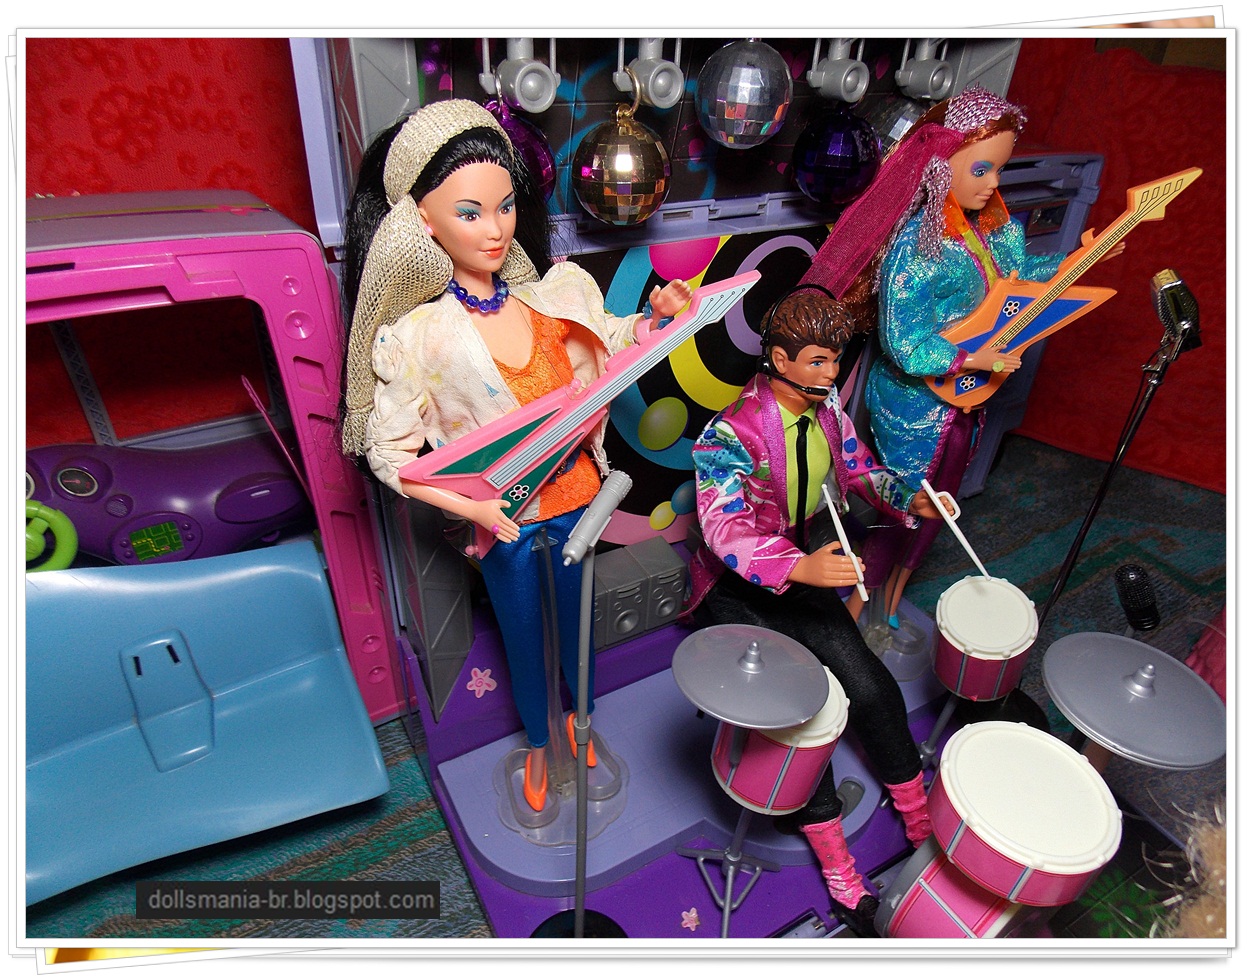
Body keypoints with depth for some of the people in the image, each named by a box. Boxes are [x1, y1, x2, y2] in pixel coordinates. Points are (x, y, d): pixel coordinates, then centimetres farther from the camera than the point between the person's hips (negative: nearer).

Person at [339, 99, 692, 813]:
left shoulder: (552, 292, -9)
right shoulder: (417, 335, -20)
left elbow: (611, 345, 8)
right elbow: (389, 451, -15)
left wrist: (656, 318, -12)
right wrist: (470, 506, -27)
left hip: (577, 496, 3)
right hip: (505, 519, -3)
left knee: (575, 616, 25)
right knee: (524, 634, 20)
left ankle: (580, 713, 58)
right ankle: (538, 743, 52)